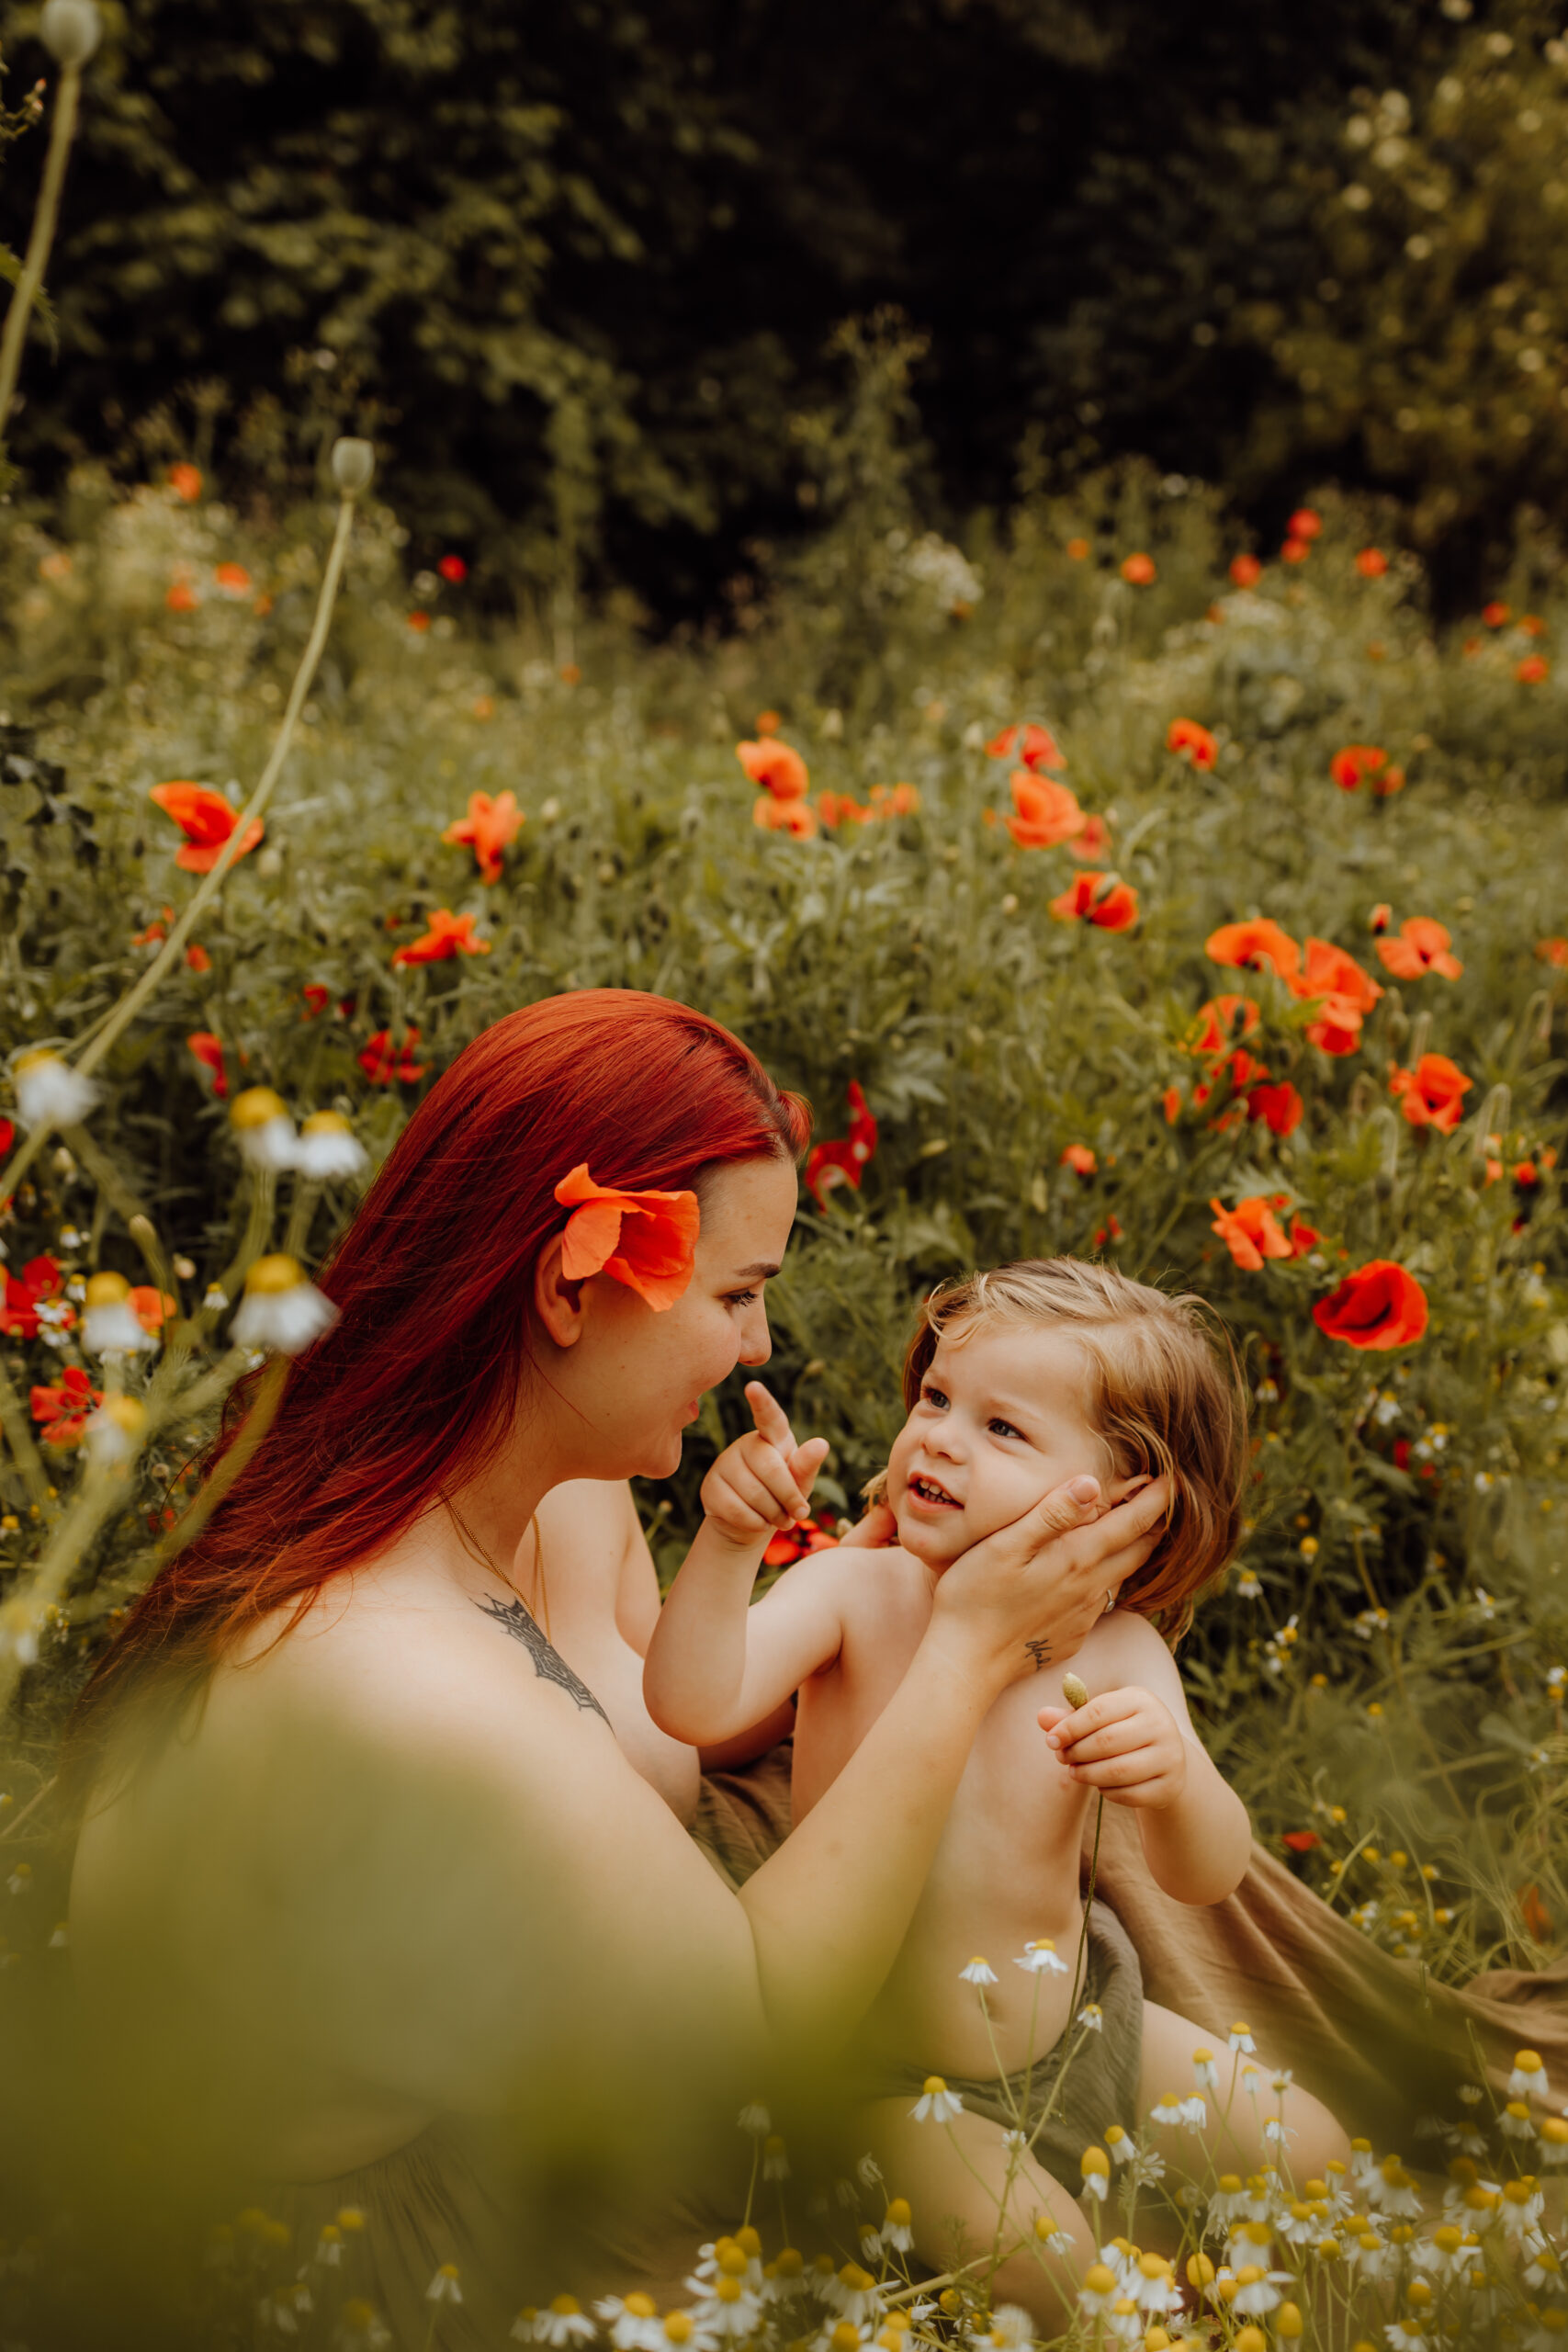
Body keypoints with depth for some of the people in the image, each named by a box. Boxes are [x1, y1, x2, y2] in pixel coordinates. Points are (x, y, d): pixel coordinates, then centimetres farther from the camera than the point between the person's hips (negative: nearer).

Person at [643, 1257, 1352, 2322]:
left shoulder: (1116, 1653, -13)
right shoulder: (855, 1594, -18)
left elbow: (1209, 1876, -21)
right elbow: (694, 1704, -33)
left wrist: (1174, 1777, -43)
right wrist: (729, 1540, -48)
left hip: (1071, 2025, 3)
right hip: (889, 2069, -3)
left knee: (1310, 2152, 5)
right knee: (1046, 2272, -22)